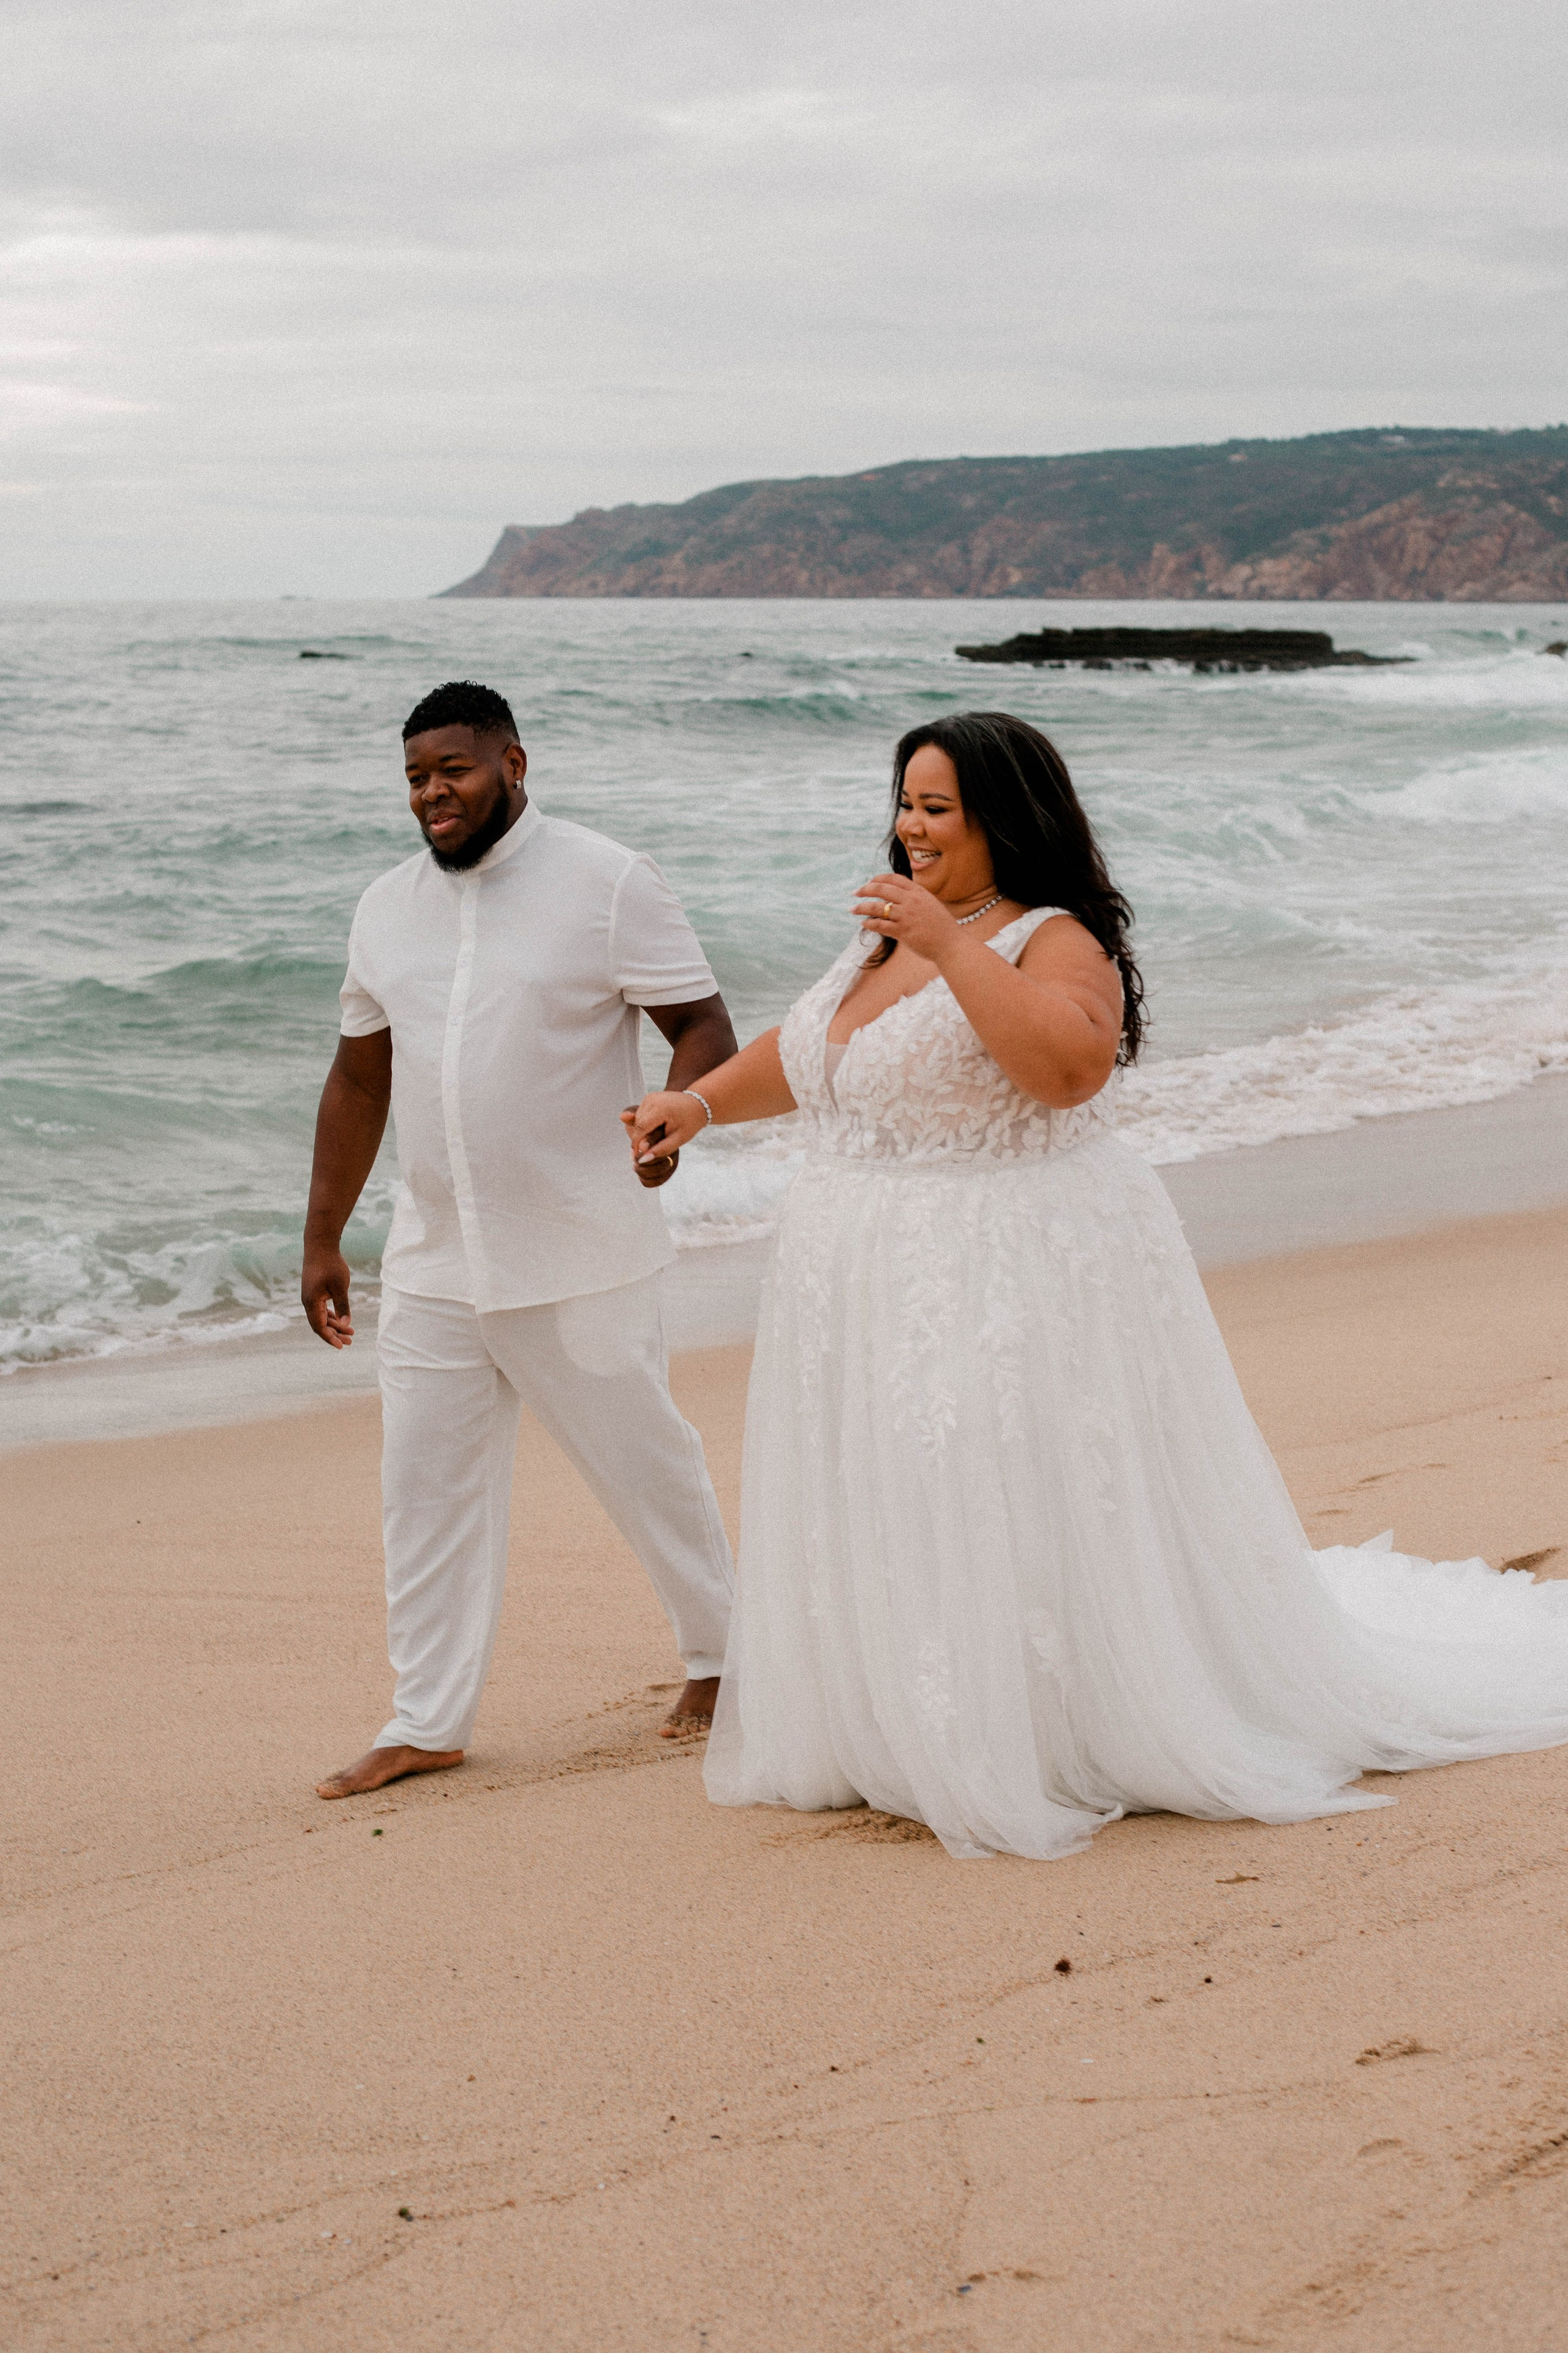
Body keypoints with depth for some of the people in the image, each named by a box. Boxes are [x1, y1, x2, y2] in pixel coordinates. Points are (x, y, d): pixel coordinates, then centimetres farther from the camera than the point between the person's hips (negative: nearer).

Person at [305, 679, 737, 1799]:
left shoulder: (607, 883, -8)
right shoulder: (389, 908, 9)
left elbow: (707, 1027, -9)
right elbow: (360, 1077, 16)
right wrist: (322, 1237, 16)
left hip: (583, 1260, -5)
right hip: (433, 1264, 5)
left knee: (646, 1460, 8)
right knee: (426, 1486, 5)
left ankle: (719, 1652, 30)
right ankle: (430, 1721, 14)